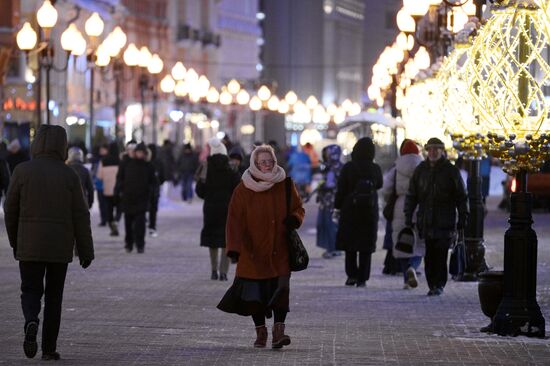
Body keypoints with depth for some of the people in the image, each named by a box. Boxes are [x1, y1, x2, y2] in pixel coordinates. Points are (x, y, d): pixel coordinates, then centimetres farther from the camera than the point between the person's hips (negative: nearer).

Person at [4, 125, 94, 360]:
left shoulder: (23, 171, -6)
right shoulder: (69, 176, -6)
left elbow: (10, 210, 0)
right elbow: (80, 217, -5)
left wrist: (14, 241, 14)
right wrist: (86, 252, 2)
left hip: (29, 246, -1)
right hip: (61, 248, 1)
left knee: (31, 291, 8)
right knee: (54, 296, 13)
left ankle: (31, 322, -22)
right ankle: (49, 348, 12)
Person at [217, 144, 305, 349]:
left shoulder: (285, 186, 4)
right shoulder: (243, 190, -3)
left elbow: (298, 208, 13)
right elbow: (235, 220, -6)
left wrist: (294, 219, -11)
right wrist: (235, 248, -16)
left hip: (280, 252, 1)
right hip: (254, 252, -1)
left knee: (281, 290, -11)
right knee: (255, 292, 3)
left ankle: (278, 332, -15)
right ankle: (261, 332, 16)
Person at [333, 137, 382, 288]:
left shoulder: (348, 168, -8)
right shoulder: (375, 169, -2)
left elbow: (341, 190, -6)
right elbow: (379, 185, 17)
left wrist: (337, 208, 1)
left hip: (350, 209, -1)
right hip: (370, 212, 2)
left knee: (349, 243, 10)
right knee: (366, 247, 5)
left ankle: (352, 275, 3)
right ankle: (362, 278, 1)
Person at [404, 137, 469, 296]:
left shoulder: (451, 171, 2)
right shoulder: (420, 170, 10)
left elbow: (461, 196, 4)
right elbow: (411, 195, 14)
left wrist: (462, 218, 0)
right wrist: (408, 216, 7)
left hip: (445, 222, -3)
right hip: (426, 222, 3)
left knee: (441, 254, -10)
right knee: (429, 255, 2)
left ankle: (439, 285, -5)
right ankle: (432, 285, 8)